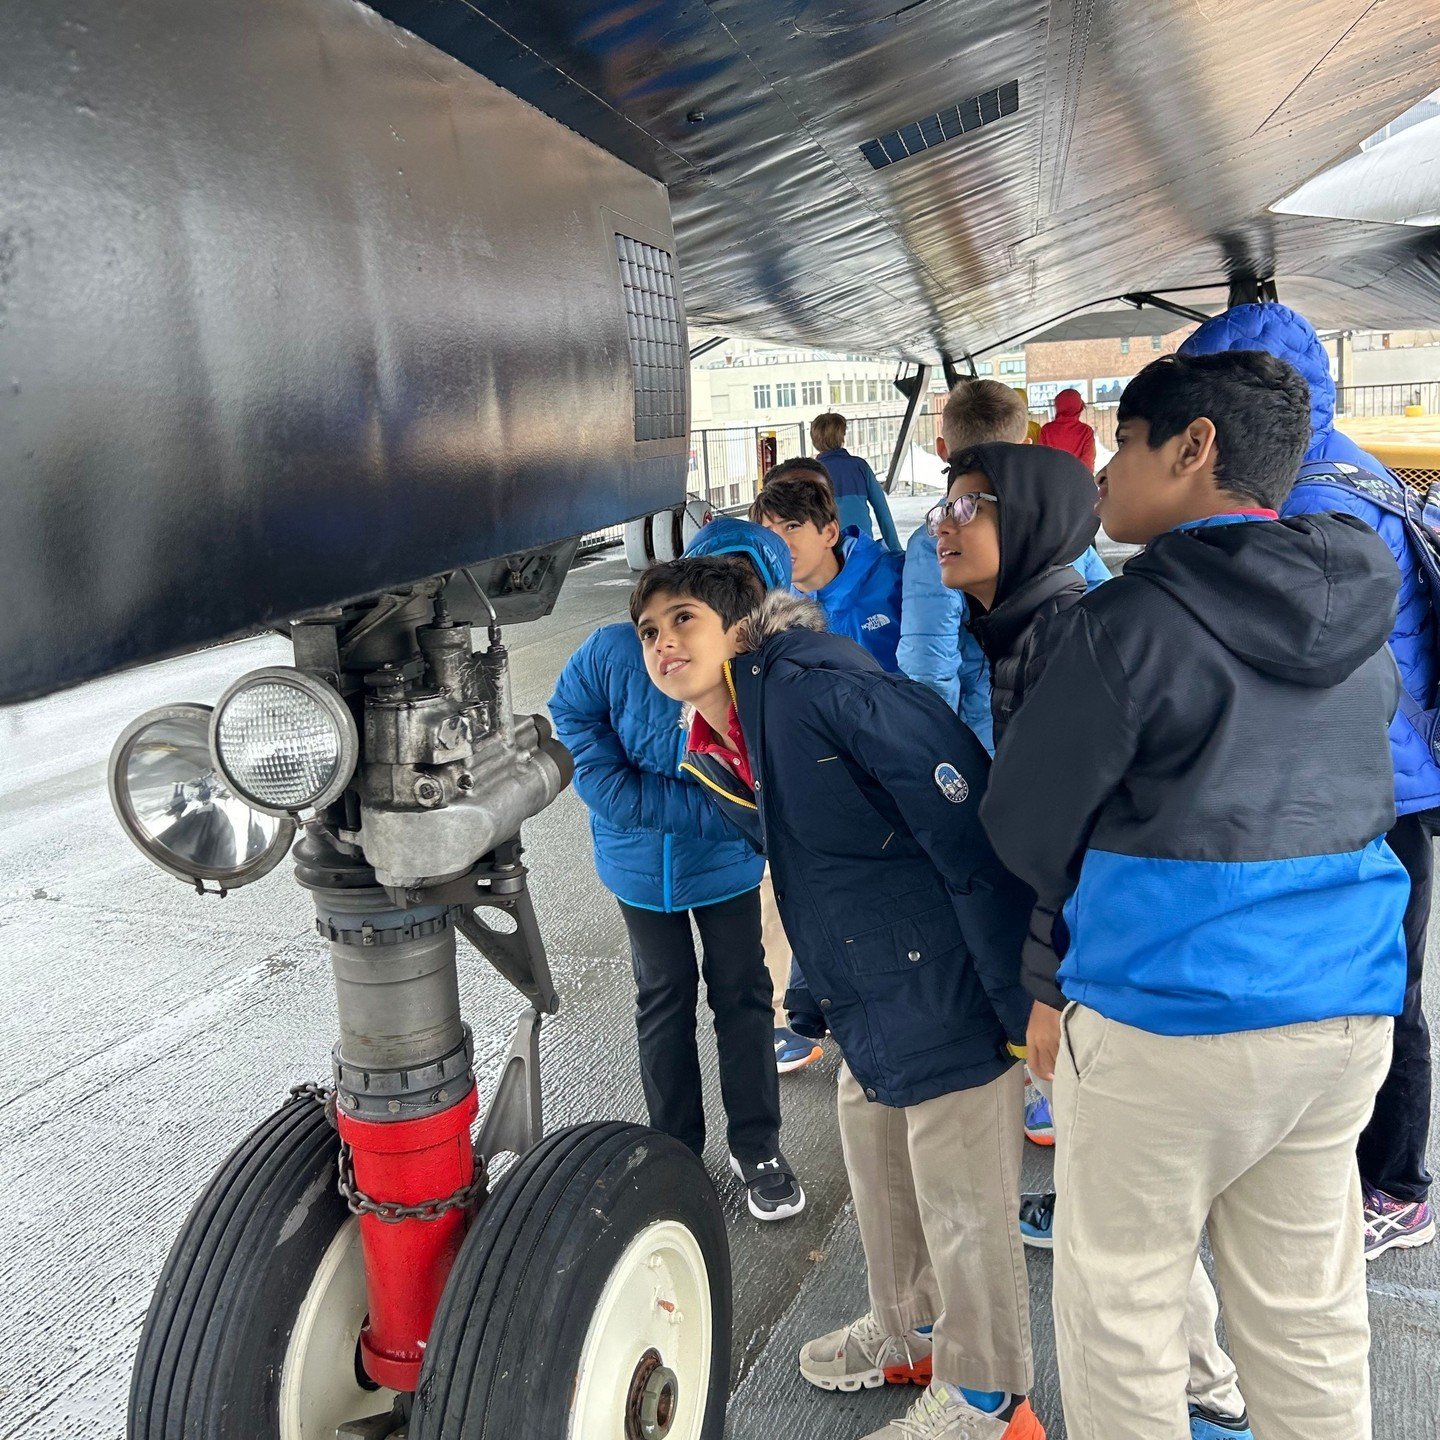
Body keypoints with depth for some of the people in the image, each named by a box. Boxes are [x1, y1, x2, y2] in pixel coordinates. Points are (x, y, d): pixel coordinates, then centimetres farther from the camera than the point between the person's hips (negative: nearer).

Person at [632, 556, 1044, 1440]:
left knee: (965, 1215, 8)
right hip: (870, 1014, 9)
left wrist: (1021, 999, -24)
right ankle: (908, 1333, 52)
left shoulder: (819, 688, -22)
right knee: (880, 1181, 26)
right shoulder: (715, 763, 7)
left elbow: (975, 829, -25)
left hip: (951, 997, -9)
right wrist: (814, 998, 22)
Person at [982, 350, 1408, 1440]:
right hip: (1346, 1015, 7)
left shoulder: (1125, 623, -15)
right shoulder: (1364, 624, 7)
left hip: (1166, 1024, -6)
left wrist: (1062, 958, 12)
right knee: (1310, 1316, 20)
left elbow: (1025, 825, -8)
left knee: (1119, 1310, 12)